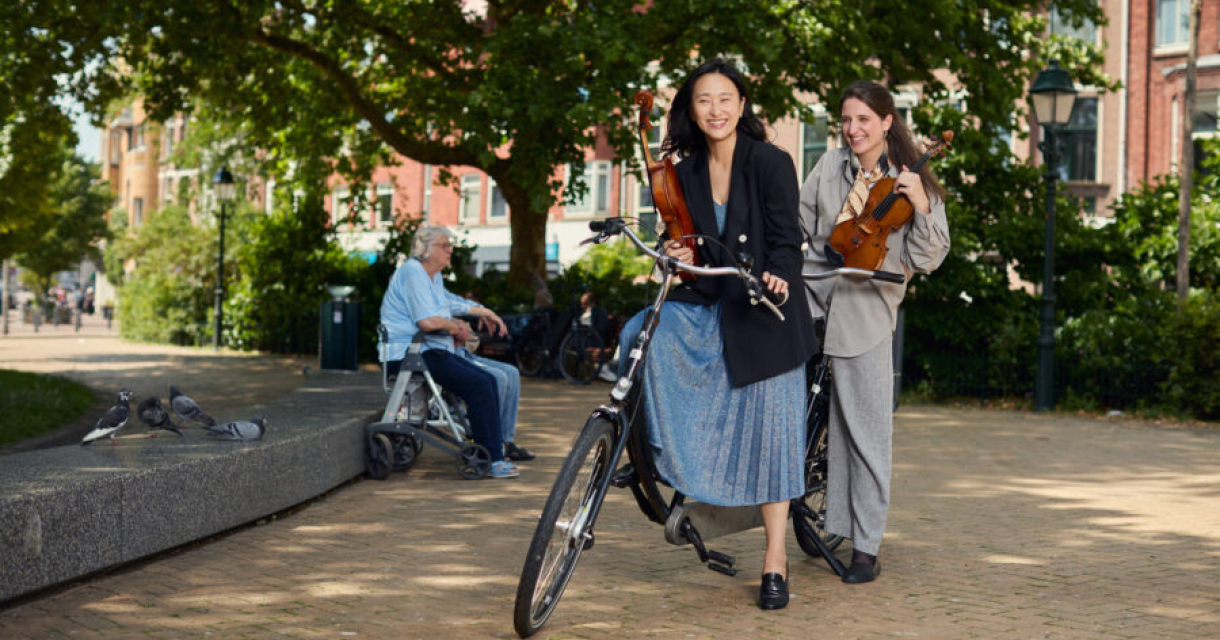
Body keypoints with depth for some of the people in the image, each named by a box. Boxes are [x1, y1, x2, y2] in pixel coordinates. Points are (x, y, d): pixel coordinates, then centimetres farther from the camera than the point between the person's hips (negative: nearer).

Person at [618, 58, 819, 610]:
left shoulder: (771, 162, -8)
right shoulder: (686, 172, 7)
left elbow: (786, 240, -12)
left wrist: (777, 277, -33)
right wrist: (677, 254, -7)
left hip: (762, 312, -5)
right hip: (708, 309, 5)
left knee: (768, 427, -2)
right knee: (642, 335, -22)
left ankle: (775, 559, 9)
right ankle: (670, 460, -5)